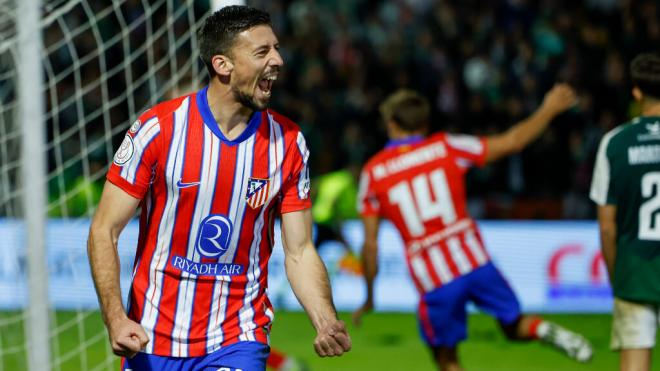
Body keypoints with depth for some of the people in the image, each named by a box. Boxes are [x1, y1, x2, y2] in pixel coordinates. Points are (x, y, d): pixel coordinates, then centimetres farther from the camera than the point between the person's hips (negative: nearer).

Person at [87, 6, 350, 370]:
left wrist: (326, 323, -16)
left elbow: (299, 251, 2)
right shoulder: (158, 128, -10)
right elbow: (104, 231, -7)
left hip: (238, 342, 1)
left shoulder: (288, 142, -1)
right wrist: (115, 319, -20)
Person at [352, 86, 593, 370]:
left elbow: (370, 243, 1)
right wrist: (548, 110, 21)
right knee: (515, 325, 16)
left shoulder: (372, 172, 2)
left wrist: (370, 297, 12)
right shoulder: (445, 147, 3)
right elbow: (512, 142, 7)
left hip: (432, 280, -1)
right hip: (474, 261, 1)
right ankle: (547, 331, -16)